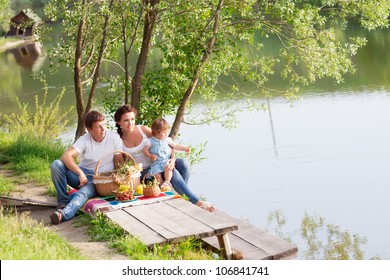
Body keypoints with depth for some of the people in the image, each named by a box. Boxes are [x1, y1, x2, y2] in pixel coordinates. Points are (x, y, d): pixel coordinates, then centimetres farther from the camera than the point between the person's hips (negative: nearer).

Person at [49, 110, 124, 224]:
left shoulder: (114, 138, -7)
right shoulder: (84, 140, -8)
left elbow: (119, 162, -1)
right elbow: (66, 156, -21)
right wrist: (80, 173, -34)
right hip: (82, 174, 3)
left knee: (84, 193, -36)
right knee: (56, 165, -22)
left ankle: (64, 213, -59)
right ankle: (64, 202, -17)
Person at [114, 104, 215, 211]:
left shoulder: (144, 130, -2)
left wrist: (173, 159, -17)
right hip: (142, 172, -4)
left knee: (183, 163, -22)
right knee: (172, 172, -29)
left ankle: (182, 194, -9)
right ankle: (196, 201, -26)